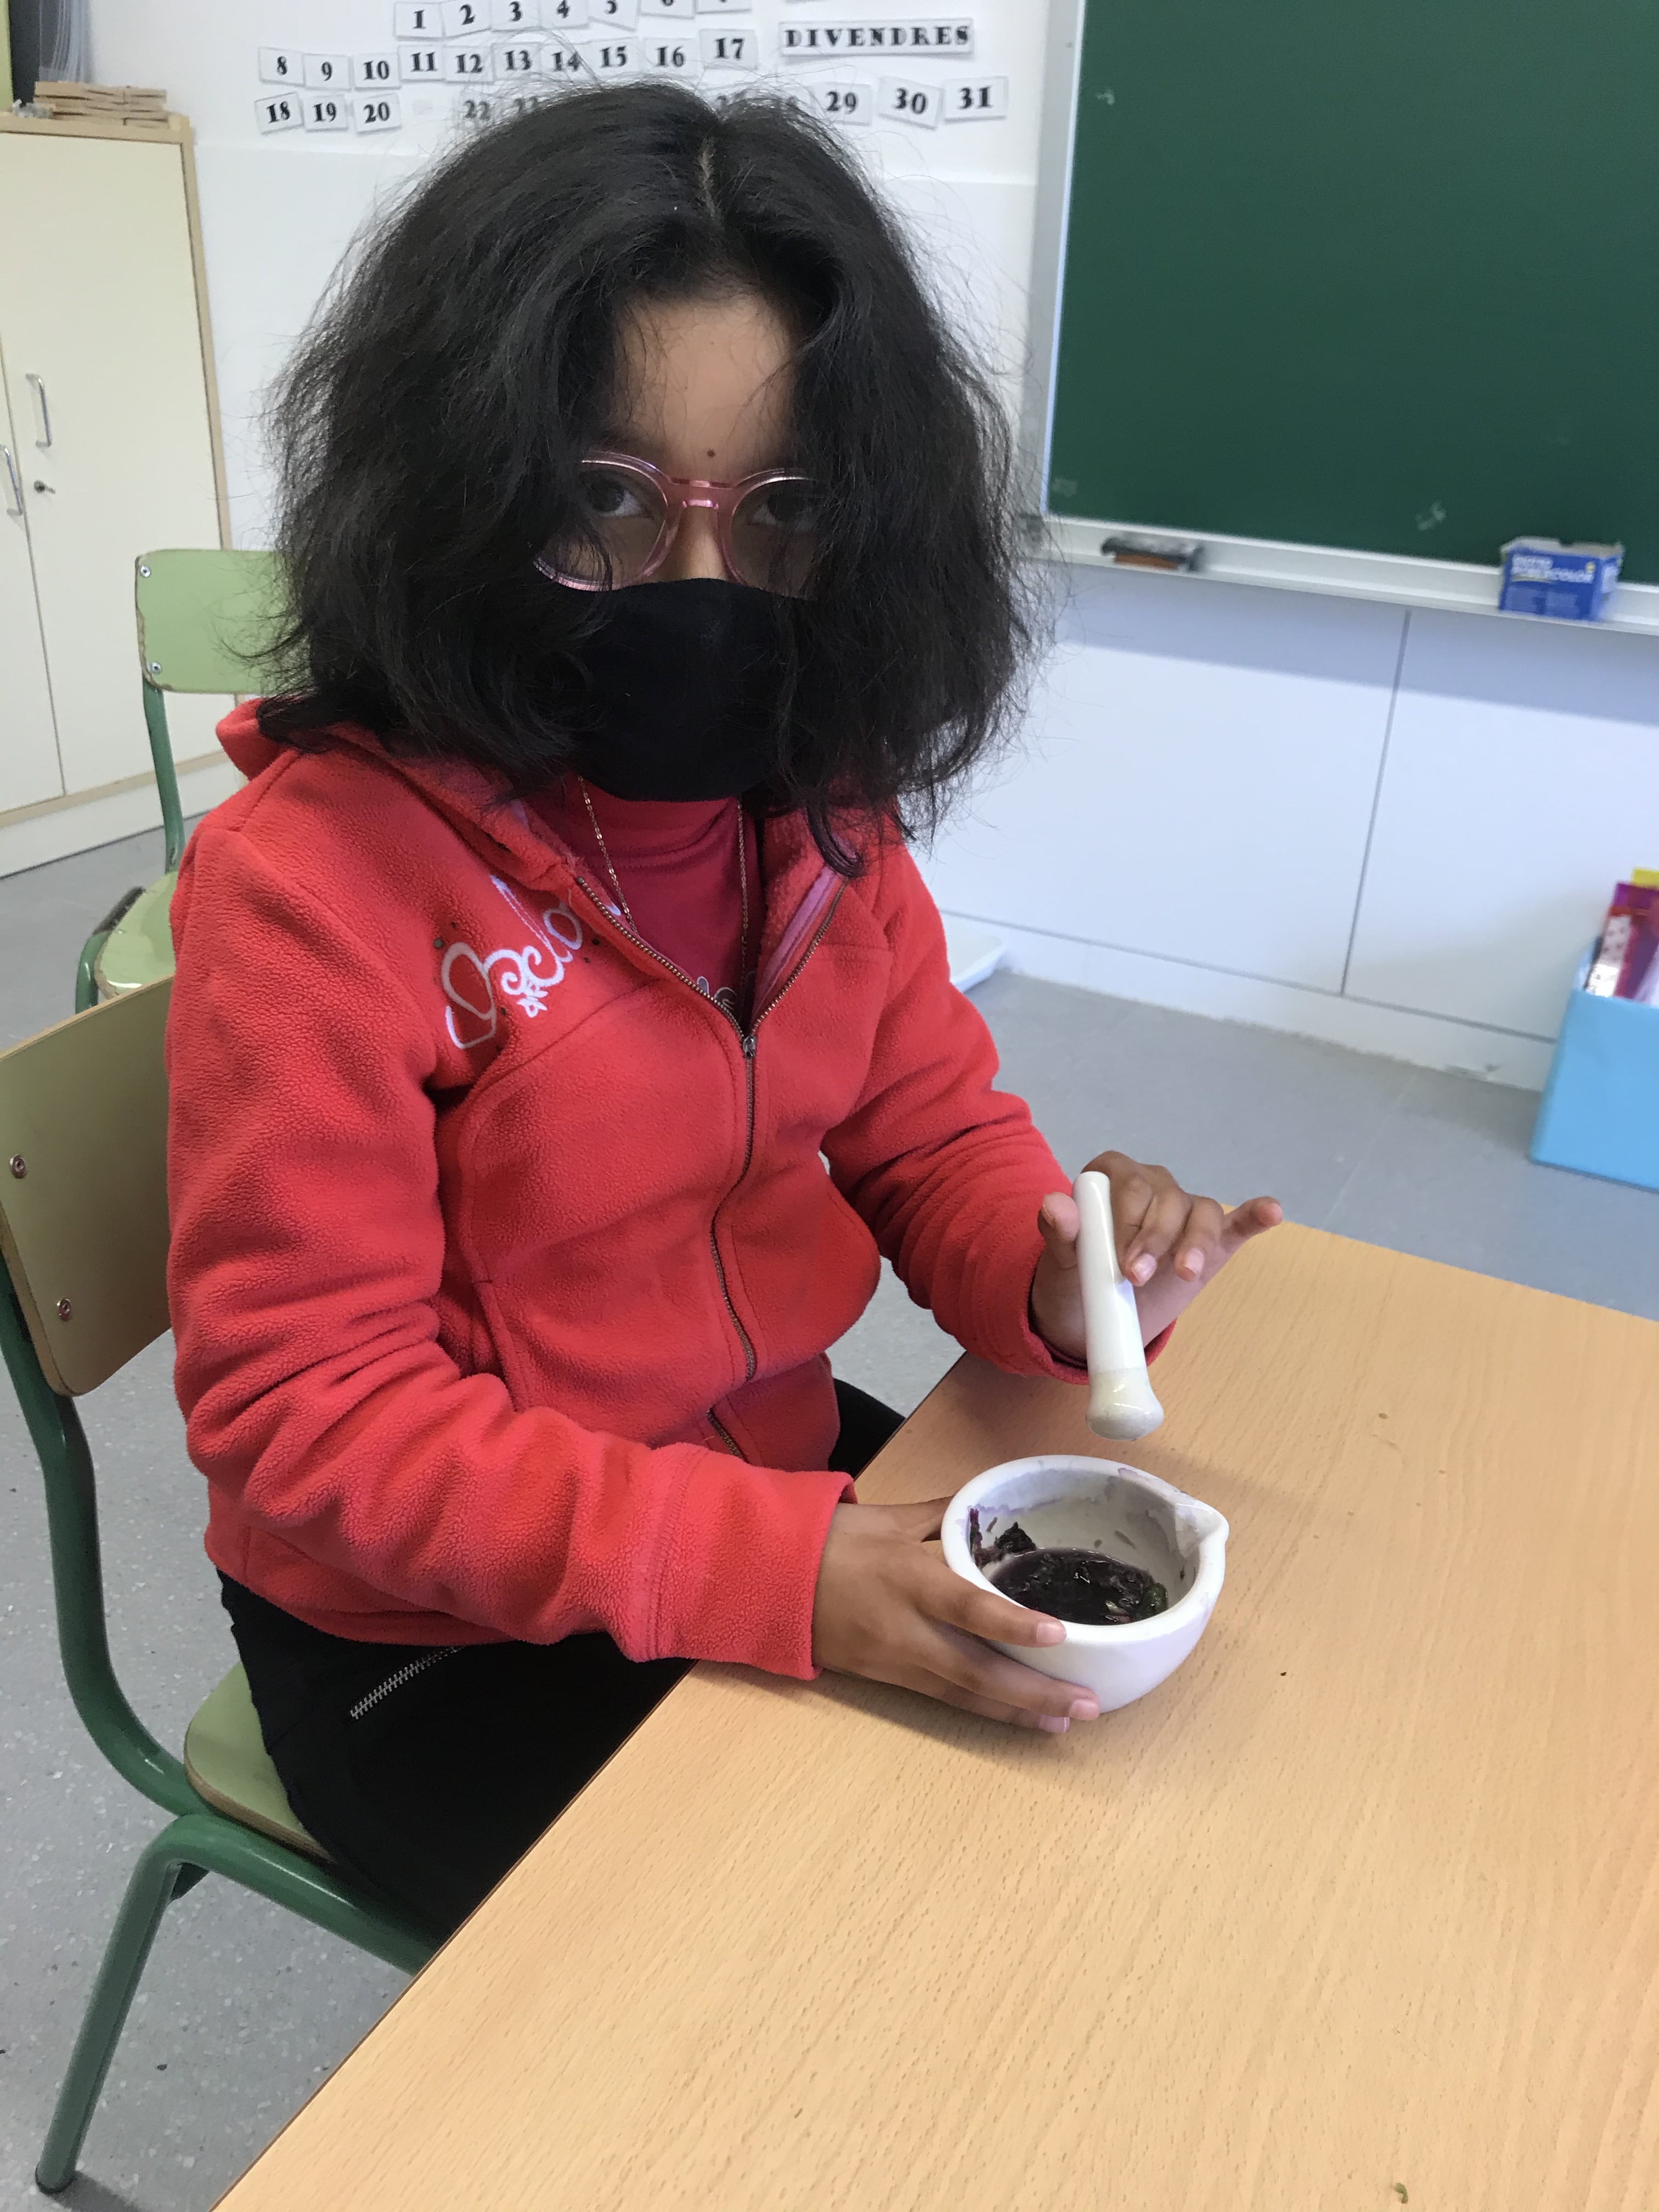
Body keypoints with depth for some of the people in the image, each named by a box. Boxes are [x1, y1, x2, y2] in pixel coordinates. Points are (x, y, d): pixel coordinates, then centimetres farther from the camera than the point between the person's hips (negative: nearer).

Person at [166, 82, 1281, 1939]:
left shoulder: (819, 796, -4)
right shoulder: (308, 876, -24)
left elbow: (934, 1137, 4)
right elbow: (305, 1410, -21)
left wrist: (1052, 1278, -20)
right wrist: (758, 1566, -32)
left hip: (785, 1485, 6)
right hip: (435, 1643, -5)